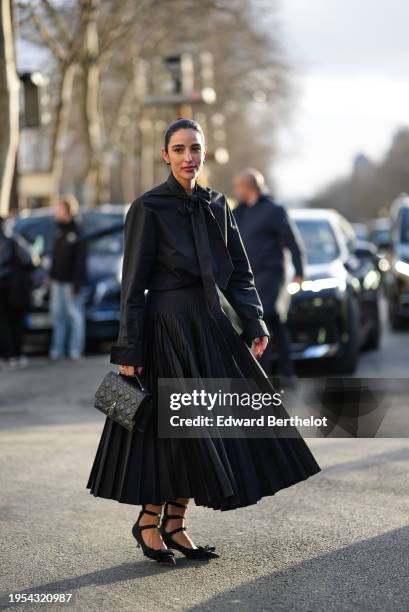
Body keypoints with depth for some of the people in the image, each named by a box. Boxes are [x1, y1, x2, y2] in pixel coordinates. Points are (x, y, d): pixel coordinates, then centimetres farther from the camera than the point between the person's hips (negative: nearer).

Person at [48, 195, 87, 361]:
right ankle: (57, 350, 14)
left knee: (75, 315, -2)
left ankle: (75, 350, 1)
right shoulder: (59, 231, 12)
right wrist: (51, 276, 15)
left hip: (71, 281, -8)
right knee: (57, 314, 9)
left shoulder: (76, 232, -11)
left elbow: (80, 260, -13)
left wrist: (77, 283, -16)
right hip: (57, 281, 8)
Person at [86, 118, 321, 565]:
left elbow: (239, 271, 14)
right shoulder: (148, 208, -7)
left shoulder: (216, 205, 11)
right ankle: (148, 522, 12)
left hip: (209, 326, 6)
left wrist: (254, 322, 2)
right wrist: (129, 351, -13)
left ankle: (174, 524, 17)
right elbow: (133, 282, -9)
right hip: (167, 325, -6)